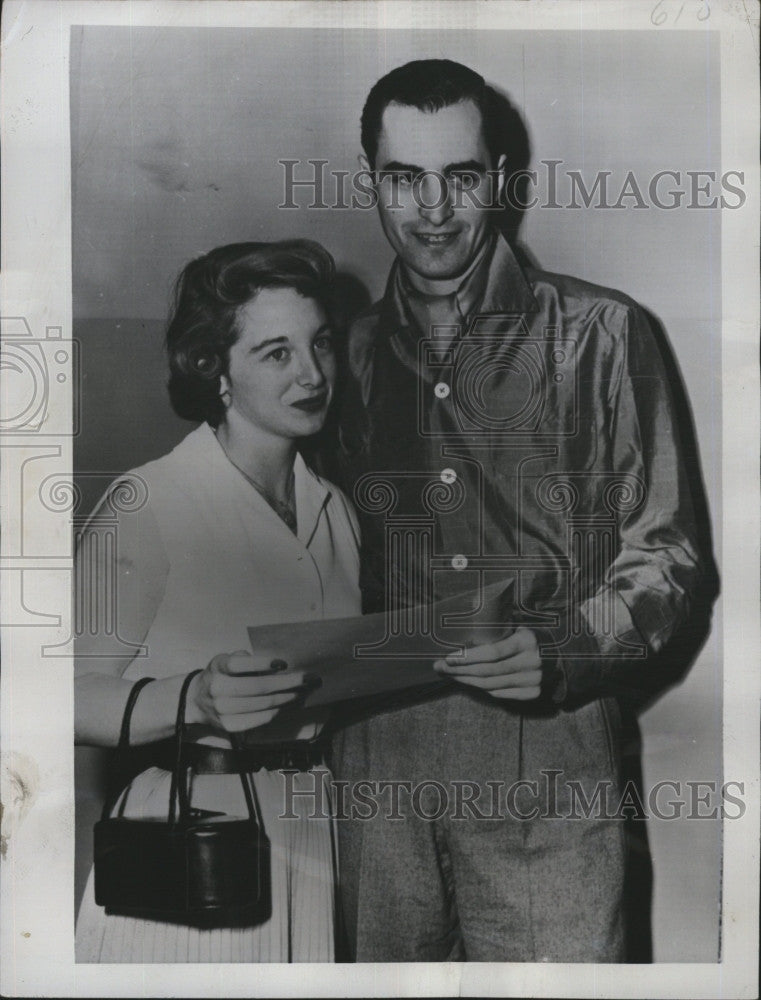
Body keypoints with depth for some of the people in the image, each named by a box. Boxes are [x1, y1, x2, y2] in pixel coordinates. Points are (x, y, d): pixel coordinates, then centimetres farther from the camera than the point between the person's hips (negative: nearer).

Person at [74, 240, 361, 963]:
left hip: (311, 839, 6)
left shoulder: (334, 509, 8)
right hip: (187, 843, -5)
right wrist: (198, 699, -30)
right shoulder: (146, 504, -14)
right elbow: (77, 699, -17)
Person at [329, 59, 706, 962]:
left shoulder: (599, 335, 1)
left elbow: (662, 556, 0)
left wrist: (562, 650, -17)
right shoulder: (349, 352, 11)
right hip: (378, 760, 3)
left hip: (546, 753, -2)